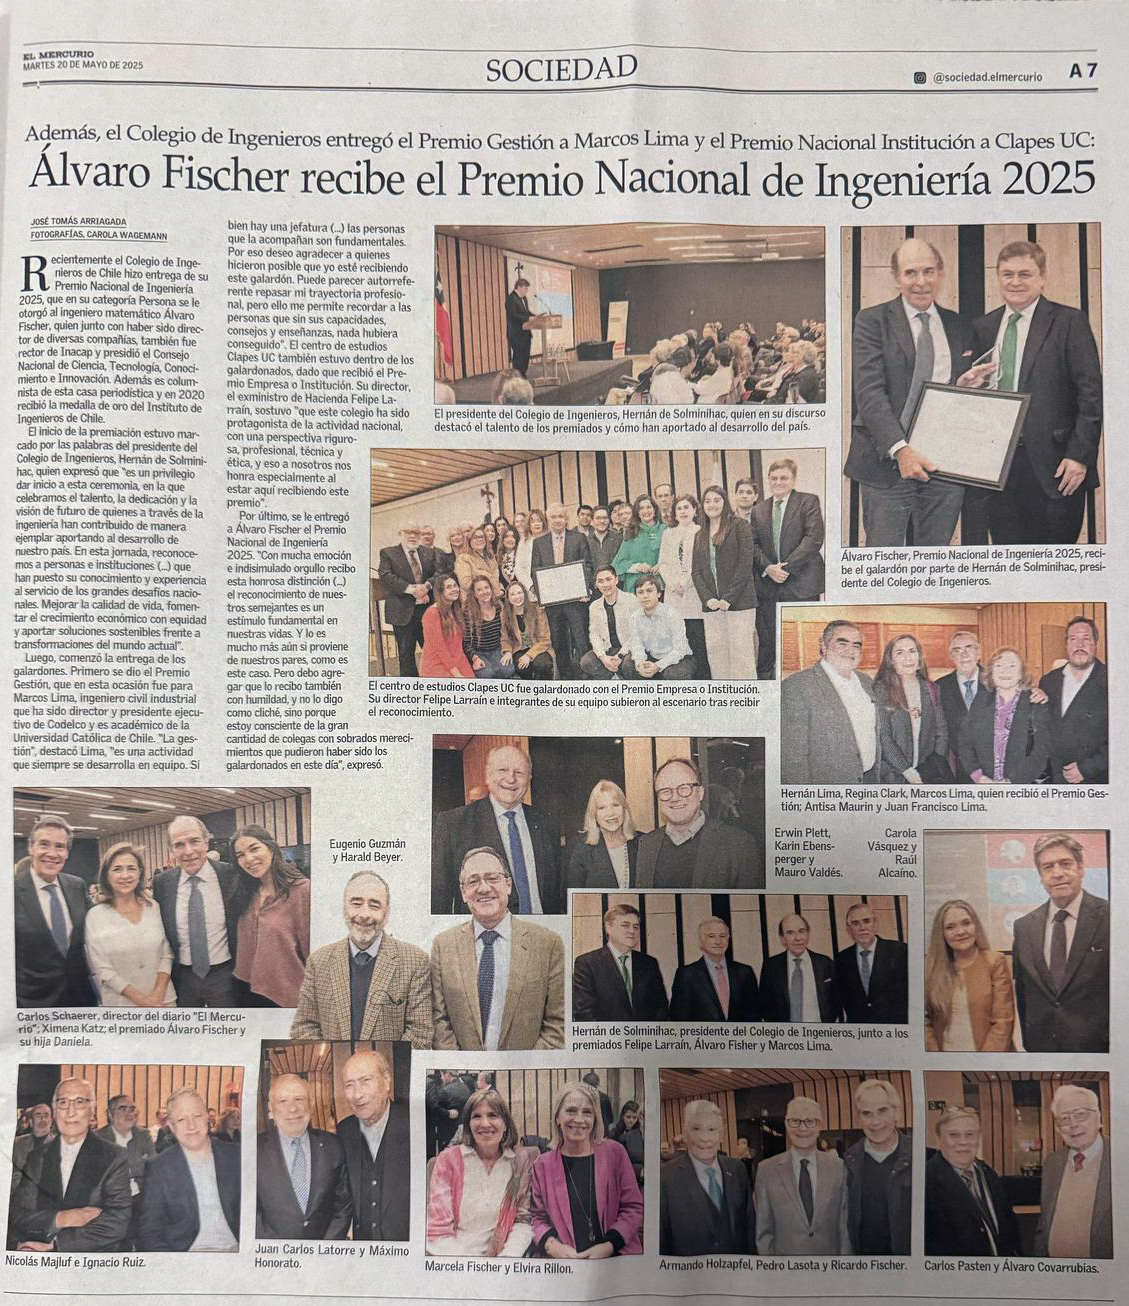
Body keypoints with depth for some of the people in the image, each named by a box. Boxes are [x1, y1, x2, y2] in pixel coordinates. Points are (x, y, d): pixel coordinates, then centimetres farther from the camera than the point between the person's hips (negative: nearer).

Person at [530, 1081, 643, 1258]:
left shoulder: (614, 1153, 4)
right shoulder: (543, 1165, 7)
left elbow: (633, 1207, 5)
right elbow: (538, 1217, 10)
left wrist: (609, 1246, -6)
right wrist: (553, 1246, -9)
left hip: (618, 1257, -1)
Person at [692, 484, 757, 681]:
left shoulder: (740, 526, 1)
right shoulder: (700, 536, 18)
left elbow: (745, 563, -7)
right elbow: (696, 571, 12)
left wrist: (729, 598, -13)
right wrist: (707, 598, -5)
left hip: (739, 601, -5)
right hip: (711, 605, 5)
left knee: (741, 652, -6)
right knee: (715, 653, 2)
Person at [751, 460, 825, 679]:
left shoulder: (808, 502, 2)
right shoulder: (758, 511, 16)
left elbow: (814, 538, -8)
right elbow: (754, 545, 10)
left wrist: (787, 566, -14)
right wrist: (768, 567, -9)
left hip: (801, 584, -4)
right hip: (767, 586, 4)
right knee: (766, 642, 4)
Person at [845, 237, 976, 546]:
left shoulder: (959, 328, 15)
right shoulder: (872, 321, 0)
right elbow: (868, 392, -12)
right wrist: (900, 449, -24)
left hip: (945, 464, 4)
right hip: (887, 462, -4)